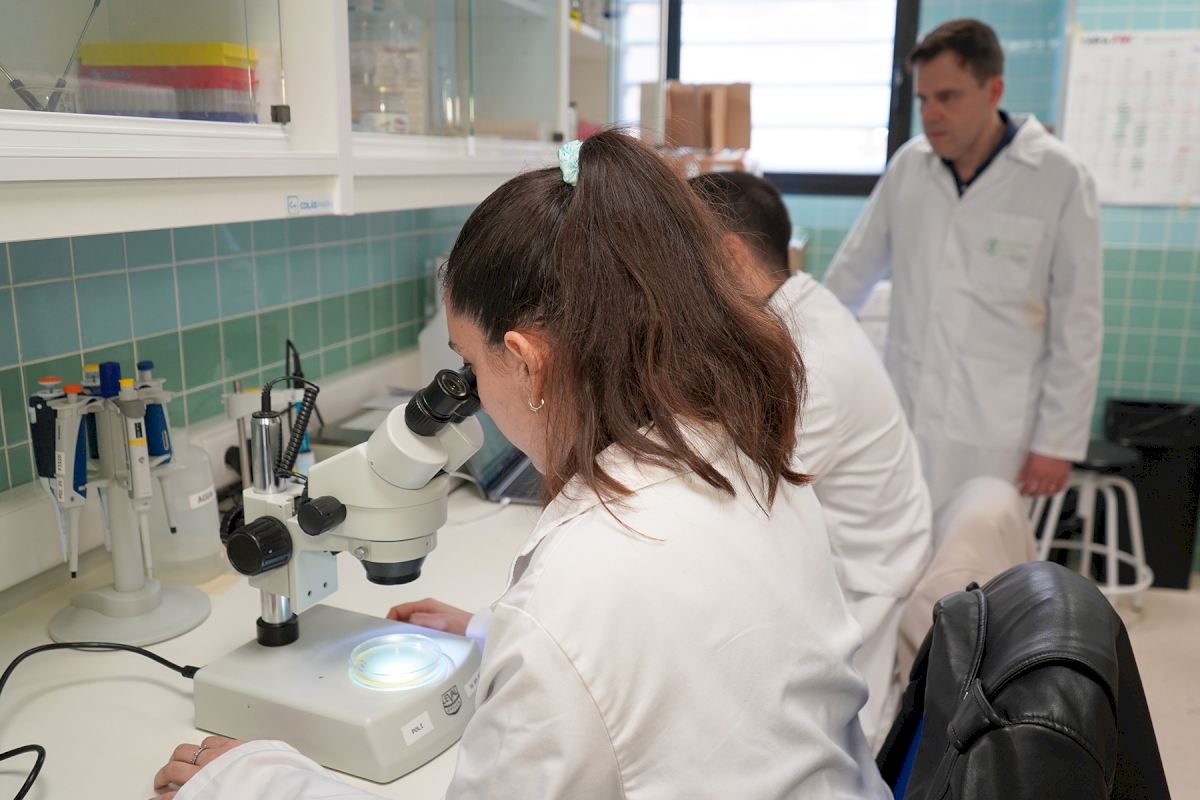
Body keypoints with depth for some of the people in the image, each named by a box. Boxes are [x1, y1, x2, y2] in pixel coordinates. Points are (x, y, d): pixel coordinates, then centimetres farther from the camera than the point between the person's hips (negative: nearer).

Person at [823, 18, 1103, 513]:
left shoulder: (1059, 178, -6)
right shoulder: (909, 164, 3)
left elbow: (1077, 323, -4)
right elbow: (854, 268, 14)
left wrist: (1059, 441, -4)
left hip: (993, 435, -3)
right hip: (902, 416, 3)